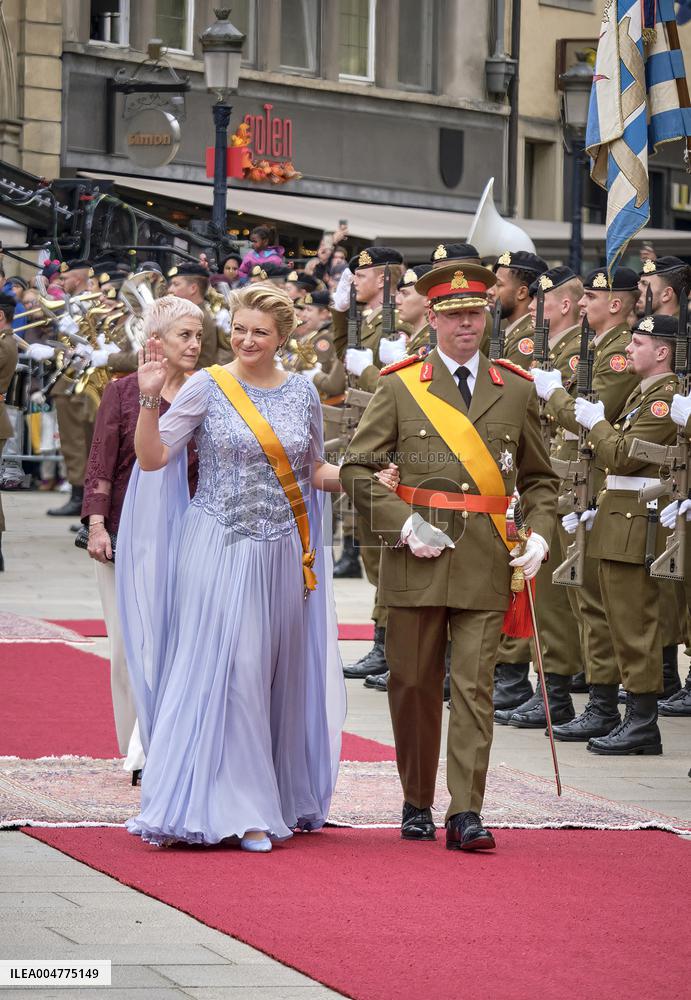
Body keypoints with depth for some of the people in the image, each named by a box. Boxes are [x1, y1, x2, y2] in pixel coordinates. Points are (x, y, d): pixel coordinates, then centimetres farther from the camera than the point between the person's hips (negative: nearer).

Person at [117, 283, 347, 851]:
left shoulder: (303, 394, 7)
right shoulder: (207, 388, -2)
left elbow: (313, 472, 16)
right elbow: (152, 458, -5)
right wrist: (151, 399, -18)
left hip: (281, 554, 3)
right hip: (220, 549, -3)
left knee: (278, 674, 7)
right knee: (227, 671, -9)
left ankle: (279, 799, 18)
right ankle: (233, 808, -5)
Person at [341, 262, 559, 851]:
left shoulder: (517, 390, 10)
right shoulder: (400, 387, 4)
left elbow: (540, 479, 17)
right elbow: (358, 468, 3)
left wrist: (540, 537, 0)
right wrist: (403, 526, -9)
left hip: (486, 561, 1)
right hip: (417, 560, 0)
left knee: (474, 686, -6)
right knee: (414, 685, 6)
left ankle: (466, 814, -8)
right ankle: (417, 804, 20)